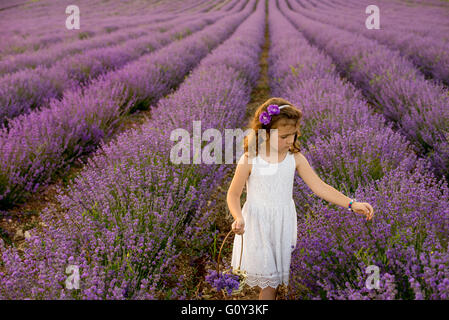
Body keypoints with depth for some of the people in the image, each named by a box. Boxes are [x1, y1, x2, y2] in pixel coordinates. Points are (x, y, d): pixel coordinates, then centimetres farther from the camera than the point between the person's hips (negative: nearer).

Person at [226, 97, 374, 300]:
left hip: (283, 227, 3)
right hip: (257, 226, -2)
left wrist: (351, 204, -14)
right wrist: (239, 218, -24)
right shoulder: (250, 160, -14)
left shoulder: (295, 159, -5)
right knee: (266, 281, 5)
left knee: (273, 283, 10)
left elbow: (319, 187, -5)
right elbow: (233, 194, -5)